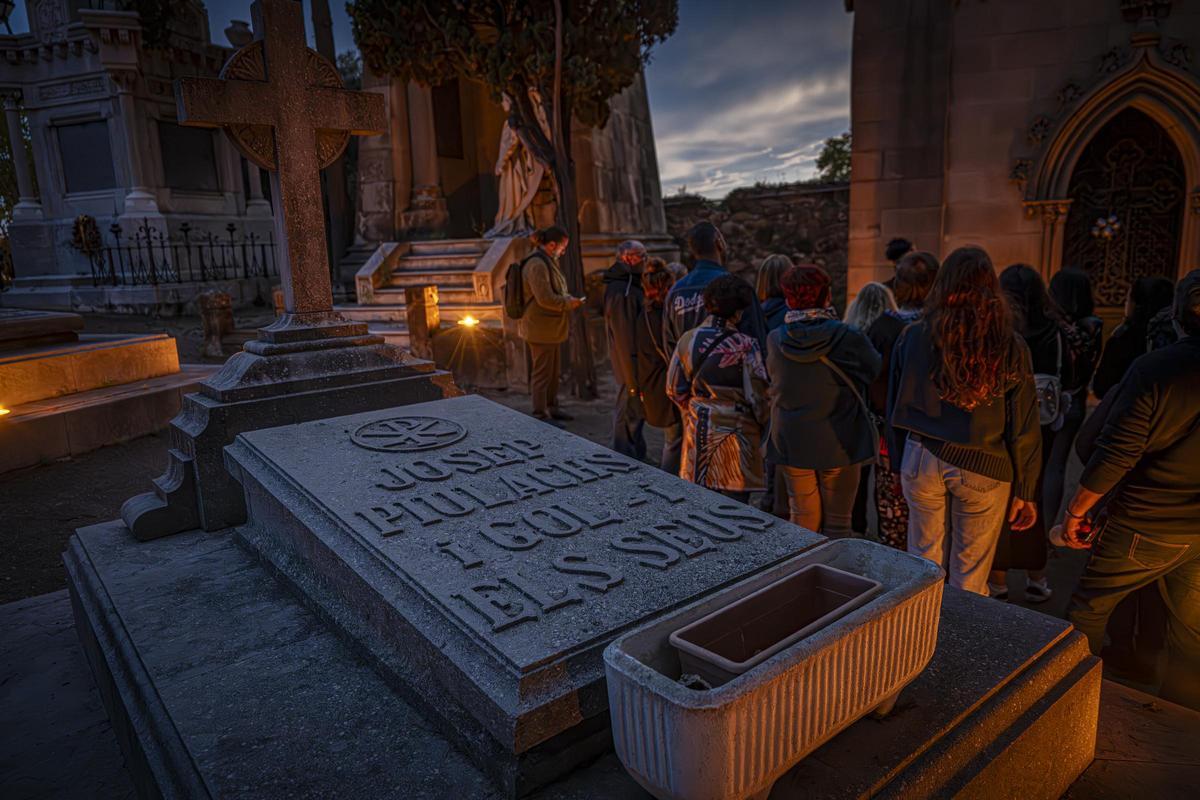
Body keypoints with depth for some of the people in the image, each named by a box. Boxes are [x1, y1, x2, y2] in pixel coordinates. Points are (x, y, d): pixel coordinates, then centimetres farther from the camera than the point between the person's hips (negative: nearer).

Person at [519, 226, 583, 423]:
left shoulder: (547, 262, 14)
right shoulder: (537, 265, -20)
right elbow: (545, 298, -25)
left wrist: (569, 299, 8)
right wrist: (570, 303, -13)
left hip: (551, 329, 10)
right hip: (541, 329, -10)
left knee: (554, 370, 19)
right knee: (542, 372, -2)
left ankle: (551, 407, 32)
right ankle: (540, 415, 7)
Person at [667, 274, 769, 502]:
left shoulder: (687, 340, 0)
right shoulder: (745, 346, -14)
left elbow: (675, 389, 6)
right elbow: (757, 395, -12)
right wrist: (767, 425, 6)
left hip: (698, 432, 5)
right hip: (735, 432, -4)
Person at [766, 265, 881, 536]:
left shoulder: (775, 341, -8)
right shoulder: (848, 338, -16)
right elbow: (875, 370, 1)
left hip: (790, 442, 2)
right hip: (839, 443, -2)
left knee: (802, 521, 16)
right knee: (837, 524, 12)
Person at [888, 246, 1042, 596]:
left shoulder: (913, 336, -5)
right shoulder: (1010, 346, -8)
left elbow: (895, 406, 3)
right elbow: (1023, 427, -3)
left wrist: (898, 462, 14)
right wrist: (1025, 491, 6)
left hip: (921, 459, 1)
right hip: (983, 468, -1)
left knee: (923, 559, 15)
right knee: (970, 575, 11)